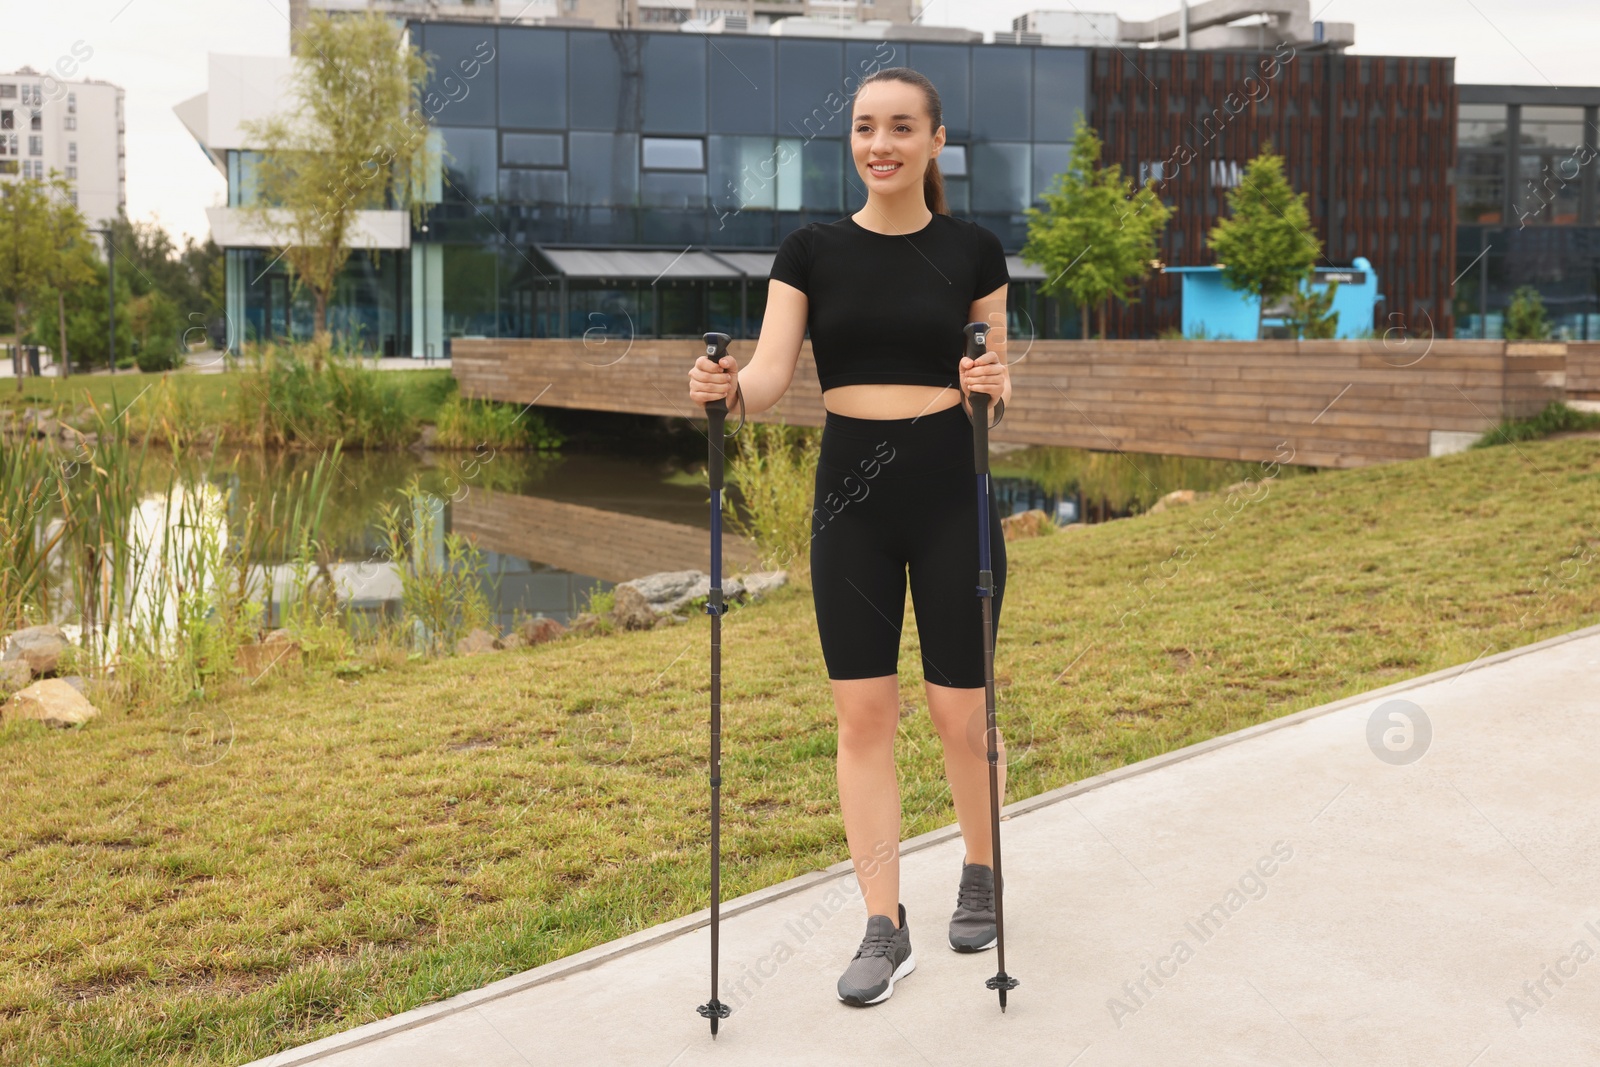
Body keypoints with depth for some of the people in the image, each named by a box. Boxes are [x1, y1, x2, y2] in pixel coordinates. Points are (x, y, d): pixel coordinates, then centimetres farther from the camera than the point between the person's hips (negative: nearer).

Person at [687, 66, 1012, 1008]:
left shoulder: (971, 251, 1)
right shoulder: (812, 251, 2)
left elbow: (996, 390, 3)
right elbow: (772, 377, -7)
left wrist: (995, 388, -19)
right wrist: (726, 387, -29)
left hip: (951, 489, -1)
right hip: (851, 493, 1)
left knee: (960, 712, 4)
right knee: (864, 715, 1)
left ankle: (982, 873, 32)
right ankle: (886, 929, 10)